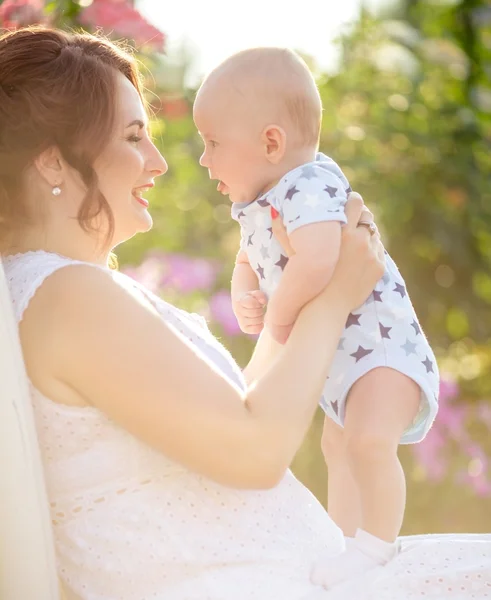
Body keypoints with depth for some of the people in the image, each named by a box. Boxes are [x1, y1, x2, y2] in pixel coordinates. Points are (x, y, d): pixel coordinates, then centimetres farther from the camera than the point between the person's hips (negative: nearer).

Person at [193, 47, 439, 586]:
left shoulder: (311, 185, -27)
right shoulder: (254, 206, 4)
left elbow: (314, 265, -44)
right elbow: (247, 264, 19)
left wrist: (278, 318, -27)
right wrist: (245, 302, -4)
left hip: (380, 341, -11)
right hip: (331, 353, 11)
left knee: (368, 440, -33)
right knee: (339, 451, 27)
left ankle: (377, 547, -14)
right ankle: (346, 543, 48)